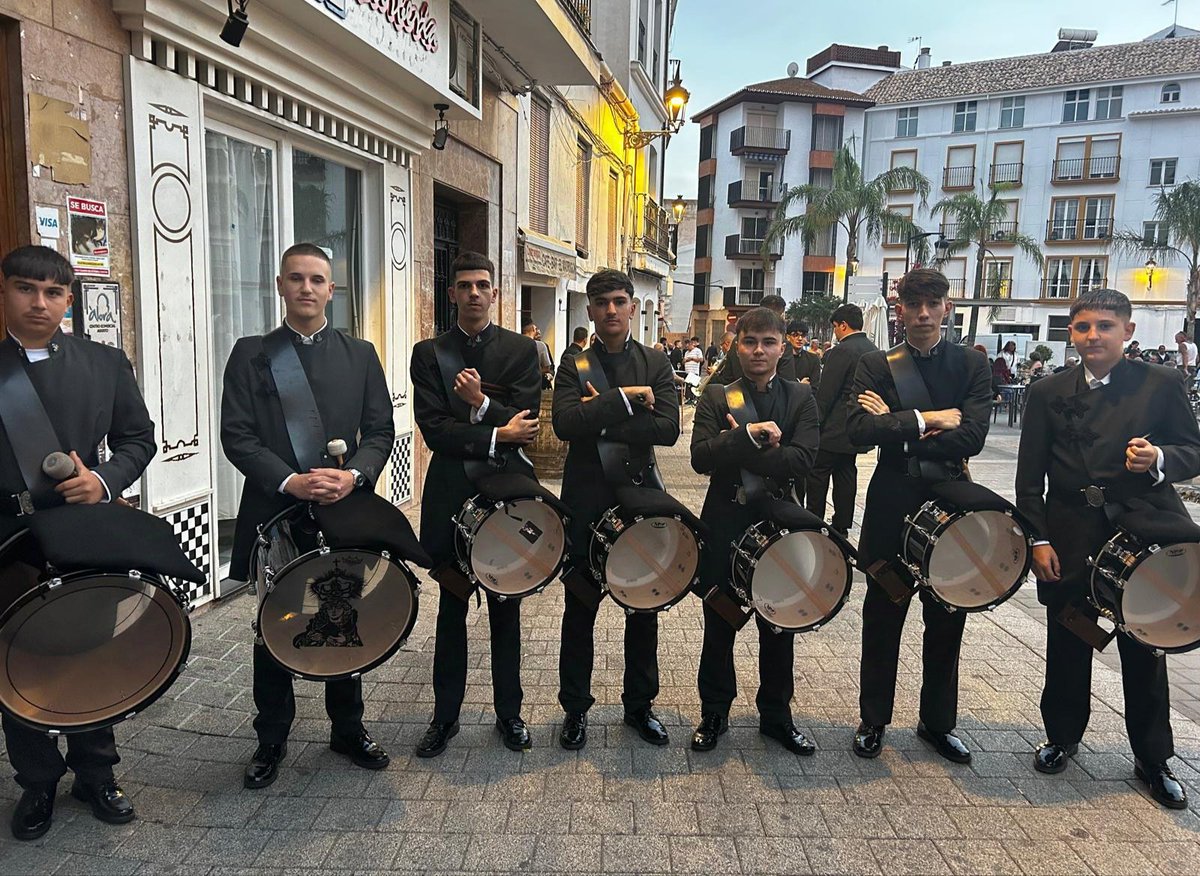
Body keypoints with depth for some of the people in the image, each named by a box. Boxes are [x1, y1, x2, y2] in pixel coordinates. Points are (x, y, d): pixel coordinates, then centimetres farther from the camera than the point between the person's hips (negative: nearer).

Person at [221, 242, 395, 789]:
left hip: (345, 510, 1)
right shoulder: (250, 354, 2)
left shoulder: (360, 355, 7)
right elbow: (237, 436, -5)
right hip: (275, 513, -1)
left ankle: (348, 730, 30)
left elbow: (380, 430, 3)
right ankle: (271, 741, 28)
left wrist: (354, 474, -15)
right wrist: (290, 482, -19)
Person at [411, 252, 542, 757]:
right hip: (450, 495, 0)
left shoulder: (522, 350, 3)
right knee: (451, 610, 12)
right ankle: (445, 715, 26)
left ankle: (508, 712, 27)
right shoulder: (429, 352, 3)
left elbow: (527, 422, -7)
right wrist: (496, 436, -15)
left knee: (506, 610, 11)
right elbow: (433, 429, -8)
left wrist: (482, 403, -21)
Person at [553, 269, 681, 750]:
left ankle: (639, 705, 30)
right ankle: (575, 708, 25)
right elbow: (565, 423, -17)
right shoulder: (574, 364, 1)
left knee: (643, 607, 12)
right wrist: (625, 398, -20)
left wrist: (601, 422, -15)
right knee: (579, 609, 9)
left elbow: (668, 428, -12)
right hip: (586, 499, -1)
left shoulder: (656, 363, 3)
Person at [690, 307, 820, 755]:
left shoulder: (801, 397, 1)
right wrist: (753, 436, -23)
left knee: (779, 628, 13)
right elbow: (701, 456, -14)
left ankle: (776, 716, 31)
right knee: (719, 627, 11)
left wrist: (737, 451, -17)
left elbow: (802, 459, -14)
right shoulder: (716, 396, 0)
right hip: (725, 524, -1)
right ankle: (714, 713, 29)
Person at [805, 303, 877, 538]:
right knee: (846, 476, 14)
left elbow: (825, 395, -18)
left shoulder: (841, 351, -17)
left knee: (818, 475, 1)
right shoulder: (874, 351, 8)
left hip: (834, 428, -8)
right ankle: (841, 525, 21)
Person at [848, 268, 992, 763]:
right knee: (882, 620, 11)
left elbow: (971, 437, -13)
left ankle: (937, 722, 31)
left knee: (946, 622, 12)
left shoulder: (972, 366, 1)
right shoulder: (875, 365, 0)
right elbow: (858, 430, -15)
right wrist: (925, 420, -19)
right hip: (892, 507, -1)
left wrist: (897, 429, -14)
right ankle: (873, 719, 27)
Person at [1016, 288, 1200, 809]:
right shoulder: (1047, 394, 4)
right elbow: (1030, 476, 1)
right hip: (1070, 542, 1)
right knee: (1066, 648, 12)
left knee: (1145, 652, 11)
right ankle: (1062, 737, 33)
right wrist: (1038, 539, -6)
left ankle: (1153, 760, 29)